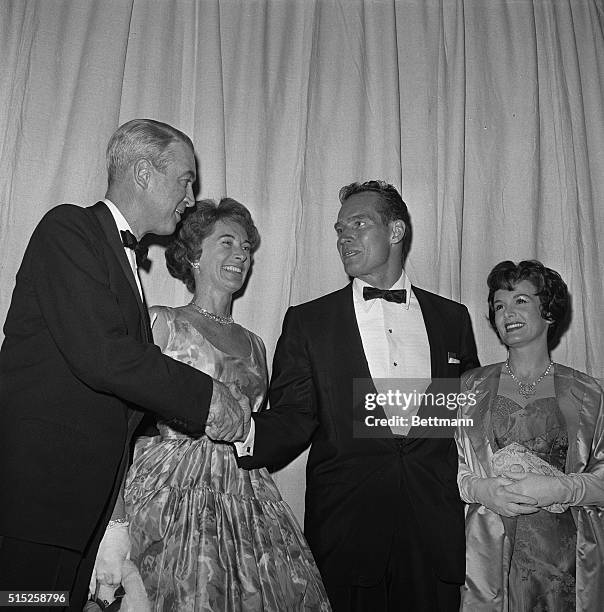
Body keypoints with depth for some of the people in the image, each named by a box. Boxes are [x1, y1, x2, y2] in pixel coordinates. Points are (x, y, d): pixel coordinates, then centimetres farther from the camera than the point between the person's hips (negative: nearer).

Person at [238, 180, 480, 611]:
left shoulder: (452, 318, 9)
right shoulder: (307, 321, 3)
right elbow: (293, 419, -3)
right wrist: (239, 432, -22)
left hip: (436, 529, 2)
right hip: (346, 527, -1)